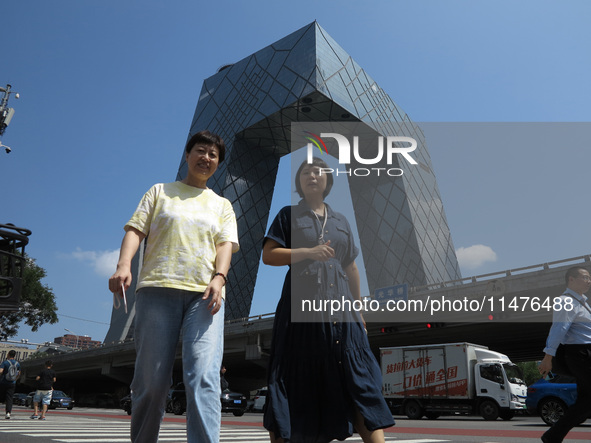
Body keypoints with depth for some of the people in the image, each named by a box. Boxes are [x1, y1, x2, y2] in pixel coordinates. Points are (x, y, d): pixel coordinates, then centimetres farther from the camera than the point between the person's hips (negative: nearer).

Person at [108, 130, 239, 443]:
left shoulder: (222, 205, 23)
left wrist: (219, 277, -12)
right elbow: (135, 229, 10)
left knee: (203, 378, -15)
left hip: (204, 293, 1)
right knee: (151, 379, -1)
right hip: (158, 287, 0)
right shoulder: (160, 191, 21)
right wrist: (123, 265, -9)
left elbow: (226, 244, 9)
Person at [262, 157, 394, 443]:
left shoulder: (341, 221, 20)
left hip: (339, 304, 3)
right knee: (297, 379, -1)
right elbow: (268, 255, -1)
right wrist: (307, 252, -14)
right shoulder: (289, 215, 9)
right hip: (300, 303, -3)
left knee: (358, 378, -4)